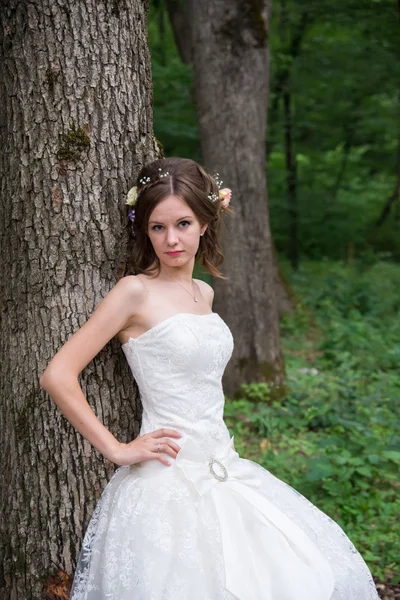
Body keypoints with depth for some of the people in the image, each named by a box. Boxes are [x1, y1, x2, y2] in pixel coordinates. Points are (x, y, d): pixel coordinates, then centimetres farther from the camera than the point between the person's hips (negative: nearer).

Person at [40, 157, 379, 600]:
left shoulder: (204, 293, 11)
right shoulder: (136, 291, -10)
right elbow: (57, 376, -14)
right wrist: (116, 449, -13)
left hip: (223, 471, 7)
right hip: (167, 482, -7)